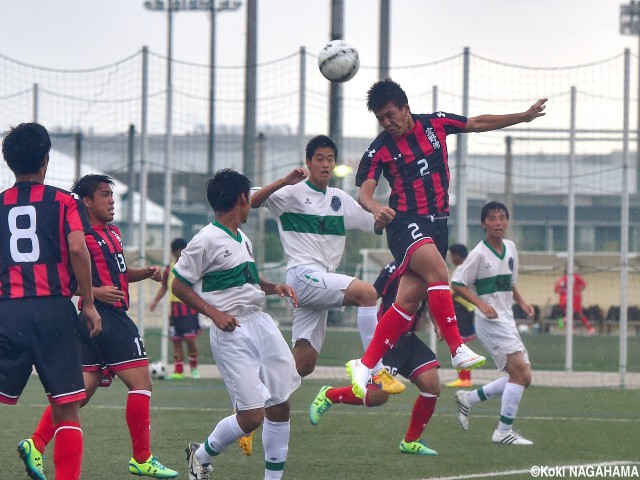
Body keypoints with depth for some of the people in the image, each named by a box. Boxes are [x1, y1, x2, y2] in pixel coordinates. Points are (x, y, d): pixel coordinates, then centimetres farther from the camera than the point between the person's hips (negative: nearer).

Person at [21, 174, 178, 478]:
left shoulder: (112, 232, 19)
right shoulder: (82, 236, -11)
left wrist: (146, 272, 14)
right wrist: (94, 292, -27)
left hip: (113, 315, 9)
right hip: (105, 315, -9)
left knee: (82, 389, 5)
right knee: (140, 382, -6)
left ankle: (37, 443, 0)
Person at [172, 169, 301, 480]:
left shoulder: (243, 240, 16)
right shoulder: (206, 241, -9)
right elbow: (179, 285, -7)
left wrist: (274, 288, 12)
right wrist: (214, 313, -17)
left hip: (261, 323, 8)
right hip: (232, 331, -8)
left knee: (280, 405, 4)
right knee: (252, 416, -10)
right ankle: (202, 455, 15)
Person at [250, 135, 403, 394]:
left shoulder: (340, 199, 18)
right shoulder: (293, 193, 0)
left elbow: (374, 224, 17)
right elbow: (252, 202, -13)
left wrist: (382, 219, -7)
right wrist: (284, 181, -27)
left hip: (324, 280, 7)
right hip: (303, 274, -7)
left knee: (304, 365, 1)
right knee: (366, 292, -28)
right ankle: (376, 370, -30)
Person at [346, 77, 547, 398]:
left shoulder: (435, 124, 6)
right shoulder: (379, 150, -4)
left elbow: (479, 124, 17)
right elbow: (364, 192, -10)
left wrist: (523, 117, 17)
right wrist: (374, 208, -33)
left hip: (437, 223, 4)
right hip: (406, 223, -4)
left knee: (408, 301, -3)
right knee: (438, 271, -30)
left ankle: (365, 366, 0)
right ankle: (457, 349, -28)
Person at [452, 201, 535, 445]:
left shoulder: (510, 248, 10)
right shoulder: (479, 254, -12)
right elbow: (457, 283, -11)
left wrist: (522, 302, 8)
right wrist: (481, 304, -22)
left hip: (507, 320, 8)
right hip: (490, 322, -8)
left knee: (521, 377, 8)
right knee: (521, 374, -15)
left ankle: (469, 399, 21)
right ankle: (504, 431, -8)